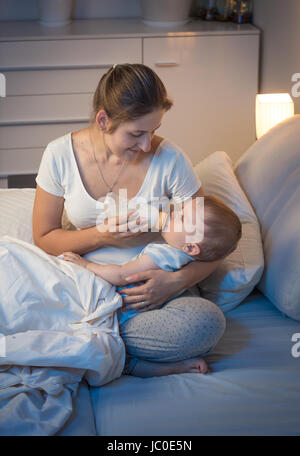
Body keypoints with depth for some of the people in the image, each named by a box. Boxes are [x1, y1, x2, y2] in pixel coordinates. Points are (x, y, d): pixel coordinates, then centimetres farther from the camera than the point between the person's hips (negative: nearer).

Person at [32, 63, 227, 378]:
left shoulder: (169, 159, -11)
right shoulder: (60, 155, -8)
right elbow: (43, 239, 1)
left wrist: (177, 280, -25)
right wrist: (101, 236, -18)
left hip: (152, 286, -1)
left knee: (208, 322, -33)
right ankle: (142, 365, -18)